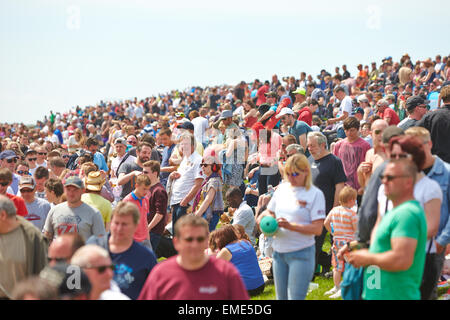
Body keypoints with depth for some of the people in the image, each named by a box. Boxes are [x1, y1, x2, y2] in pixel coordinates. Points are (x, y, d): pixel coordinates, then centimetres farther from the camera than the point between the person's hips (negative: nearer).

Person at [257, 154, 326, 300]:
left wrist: (290, 226, -23)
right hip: (279, 251, 6)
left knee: (295, 297, -7)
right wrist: (263, 217, -3)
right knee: (281, 297, 14)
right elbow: (270, 211, 21)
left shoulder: (315, 194, -9)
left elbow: (317, 229, -15)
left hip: (301, 253, -6)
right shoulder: (282, 188, 8)